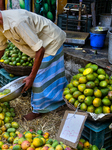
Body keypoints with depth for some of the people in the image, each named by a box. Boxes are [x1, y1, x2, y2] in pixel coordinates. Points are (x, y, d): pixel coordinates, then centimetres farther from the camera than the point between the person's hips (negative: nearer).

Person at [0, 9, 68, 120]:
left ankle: (39, 109, 16)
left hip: (52, 42, -9)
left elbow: (40, 50, -34)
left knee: (42, 77, -1)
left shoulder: (17, 23, -39)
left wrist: (31, 77, -28)